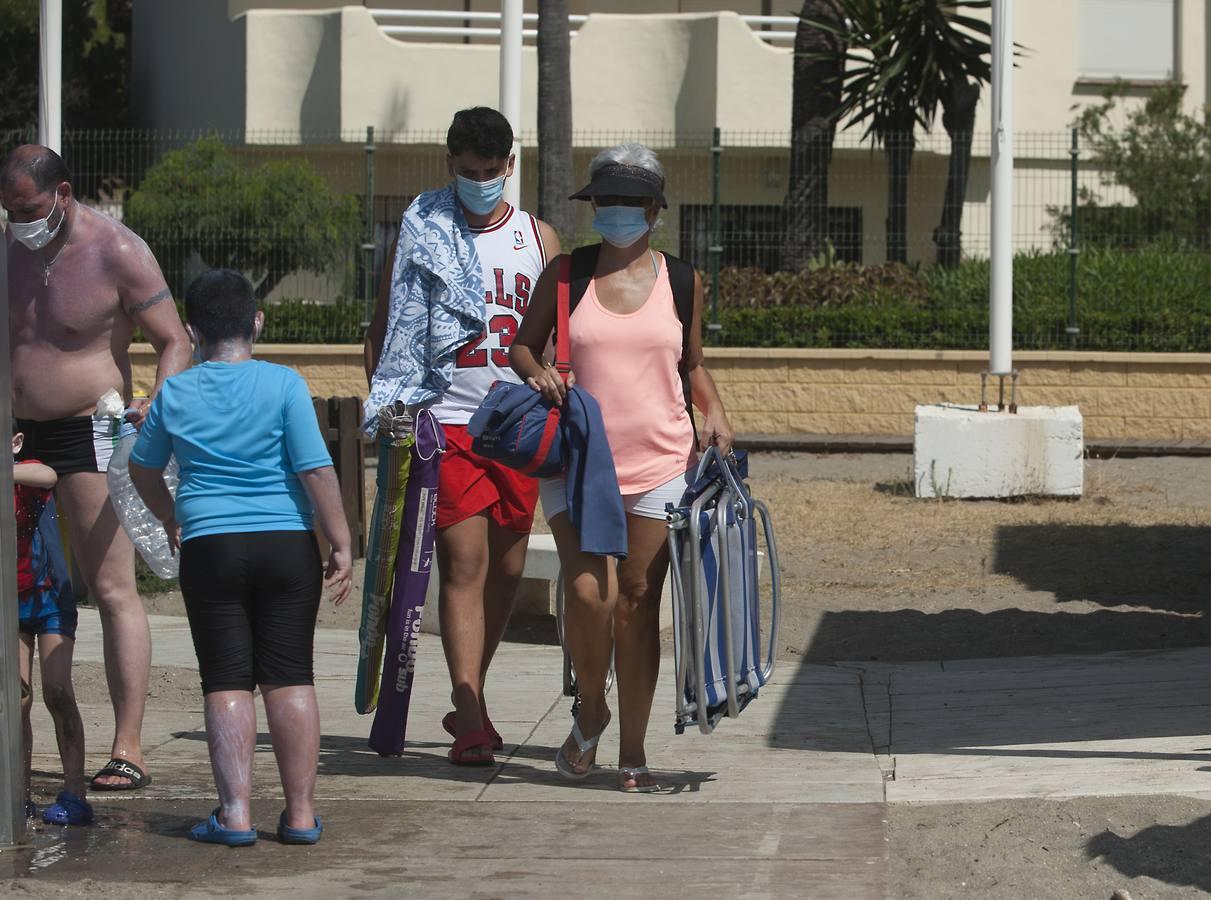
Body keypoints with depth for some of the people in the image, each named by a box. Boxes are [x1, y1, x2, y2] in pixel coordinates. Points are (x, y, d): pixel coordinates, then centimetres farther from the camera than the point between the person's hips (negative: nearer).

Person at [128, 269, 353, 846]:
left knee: (227, 683, 3)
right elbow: (316, 471, -8)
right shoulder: (283, 385, -5)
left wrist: (171, 521, 35)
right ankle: (301, 813, 6)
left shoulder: (174, 394, 3)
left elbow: (143, 468, 17)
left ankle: (235, 813, -2)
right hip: (286, 543, 0)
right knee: (290, 678, 5)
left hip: (209, 548, 1)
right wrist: (341, 544, -1)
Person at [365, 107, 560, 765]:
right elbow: (383, 332, 6)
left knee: (507, 568, 10)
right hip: (445, 421, -3)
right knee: (464, 564, -12)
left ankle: (467, 700, 27)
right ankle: (471, 721, -15)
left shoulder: (538, 238, 10)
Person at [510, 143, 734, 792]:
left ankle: (632, 753, 11)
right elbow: (522, 344, 12)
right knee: (588, 592, -15)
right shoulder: (565, 275, 4)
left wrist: (715, 415, 2)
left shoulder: (681, 282, 8)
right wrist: (535, 373, -10)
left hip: (660, 463, 1)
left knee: (638, 601, 3)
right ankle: (591, 710, 13)